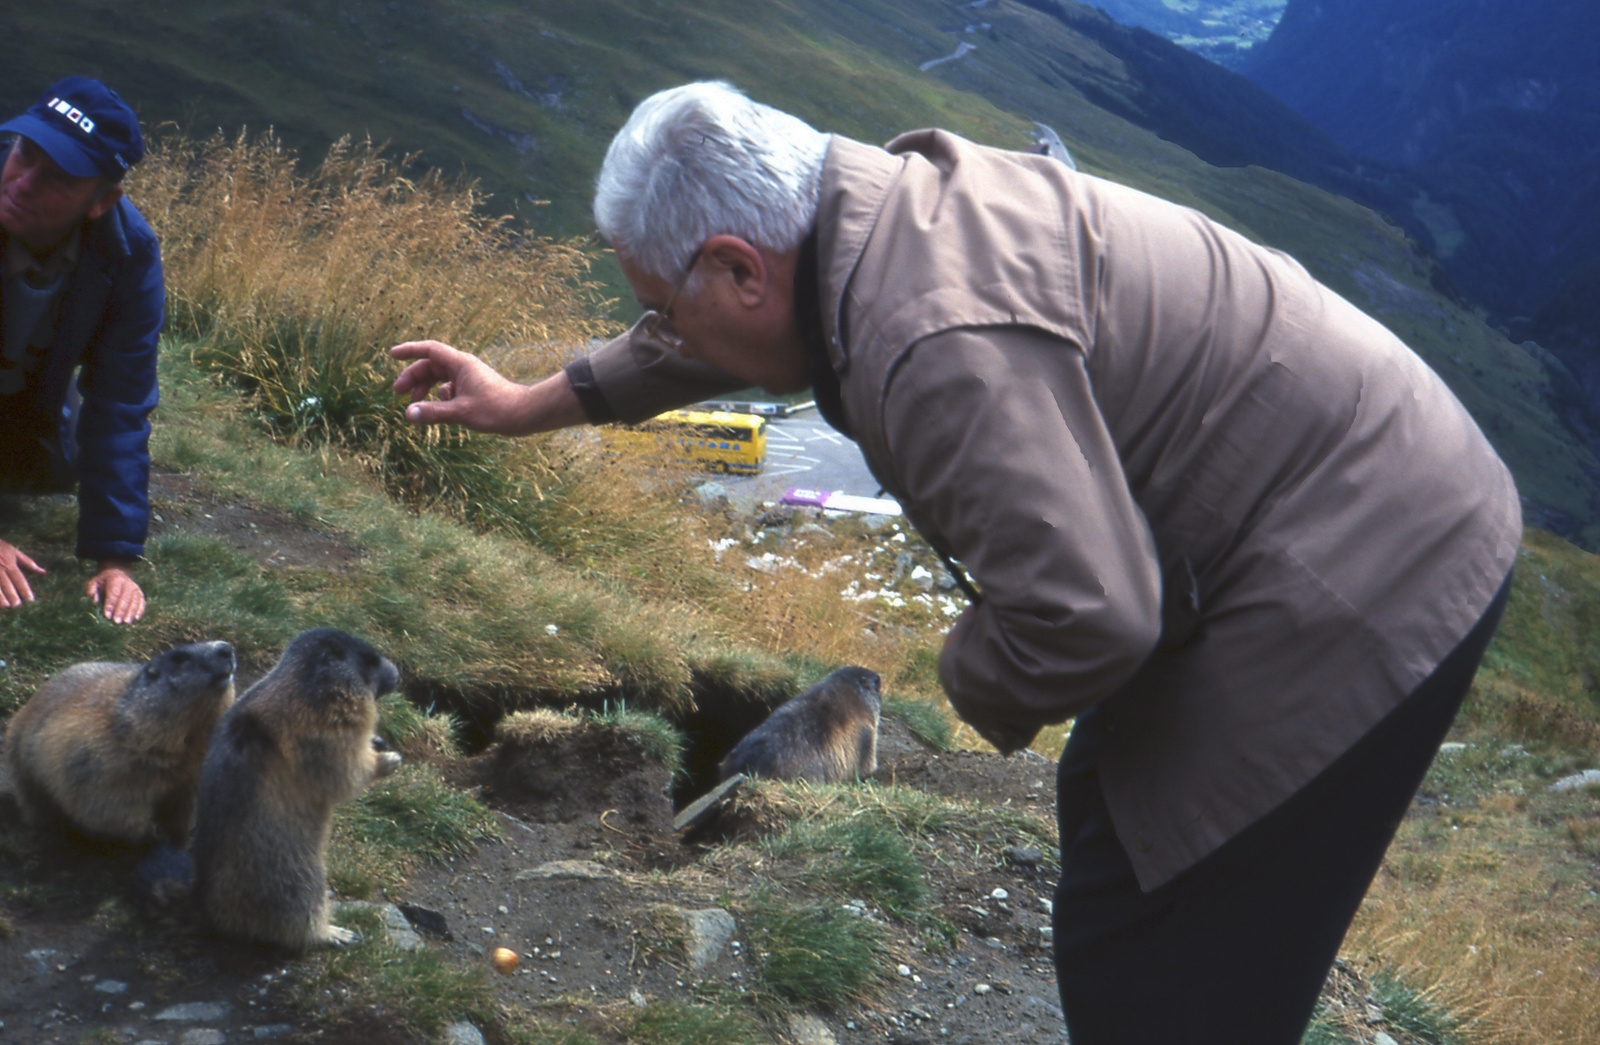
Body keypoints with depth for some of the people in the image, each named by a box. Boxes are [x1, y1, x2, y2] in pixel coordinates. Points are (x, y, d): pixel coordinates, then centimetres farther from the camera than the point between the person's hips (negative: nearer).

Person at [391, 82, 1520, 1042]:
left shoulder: (940, 345, -30)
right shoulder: (868, 203, 4)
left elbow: (1088, 613, -35)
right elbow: (713, 339, 23)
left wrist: (979, 680, -12)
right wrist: (530, 403, 34)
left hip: (1365, 576, -10)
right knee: (1108, 812, 26)